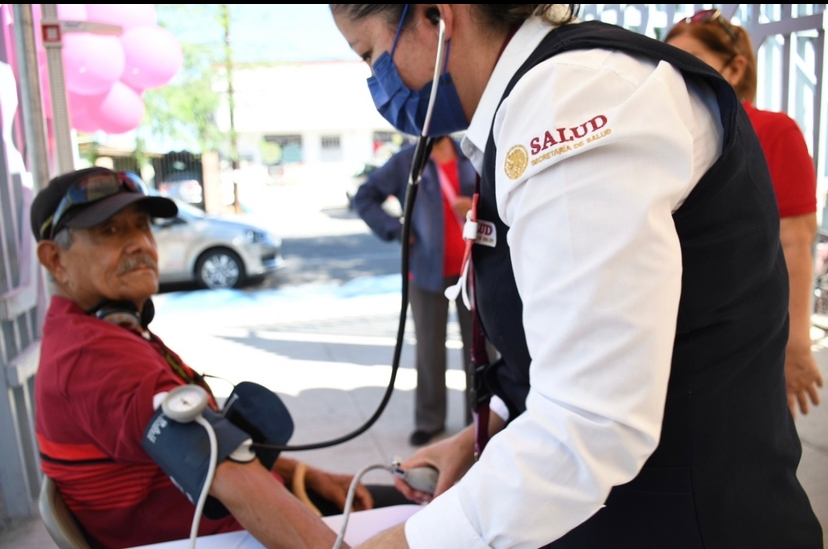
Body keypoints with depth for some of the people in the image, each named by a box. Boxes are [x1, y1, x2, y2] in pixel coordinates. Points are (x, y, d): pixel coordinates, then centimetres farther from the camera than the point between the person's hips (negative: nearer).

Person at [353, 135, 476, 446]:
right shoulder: (405, 161, -1)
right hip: (428, 268, -1)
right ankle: (429, 420, 18)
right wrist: (396, 230, -6)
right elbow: (364, 198, 4)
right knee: (430, 348, 4)